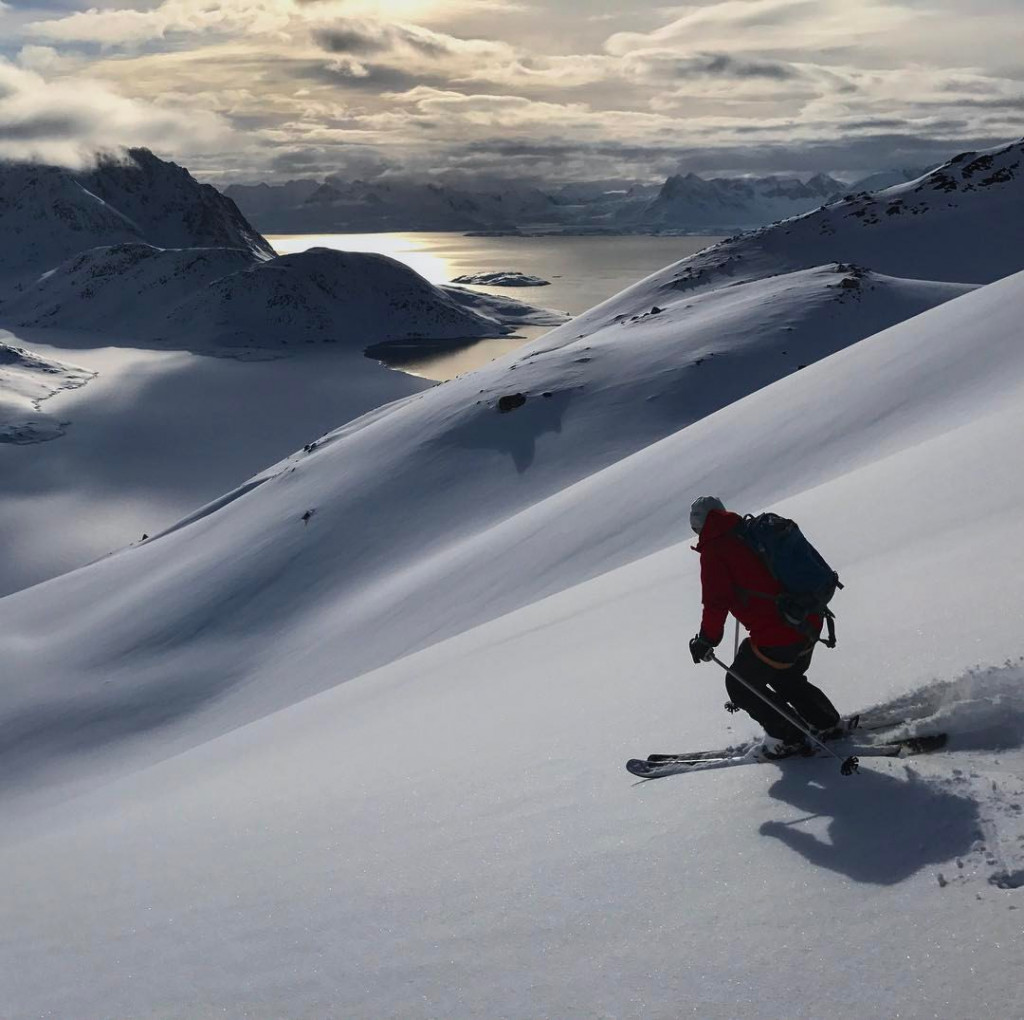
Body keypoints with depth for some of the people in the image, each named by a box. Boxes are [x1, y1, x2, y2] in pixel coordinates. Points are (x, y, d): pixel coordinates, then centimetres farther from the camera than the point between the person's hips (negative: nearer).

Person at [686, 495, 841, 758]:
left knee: (739, 685, 13)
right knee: (785, 677, 33)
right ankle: (825, 722, 36)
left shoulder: (713, 551, -9)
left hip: (776, 635, -8)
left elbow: (716, 602, -16)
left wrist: (706, 641, -4)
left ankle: (788, 738, 18)